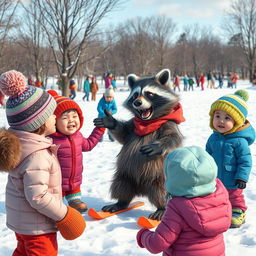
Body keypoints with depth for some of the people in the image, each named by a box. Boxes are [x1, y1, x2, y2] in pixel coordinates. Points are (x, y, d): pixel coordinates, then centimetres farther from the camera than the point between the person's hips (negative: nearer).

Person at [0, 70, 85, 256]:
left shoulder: (18, 143, -4)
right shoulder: (37, 157, -32)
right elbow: (37, 196, -32)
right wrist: (63, 215, -21)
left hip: (19, 219, 9)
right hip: (37, 225, -9)